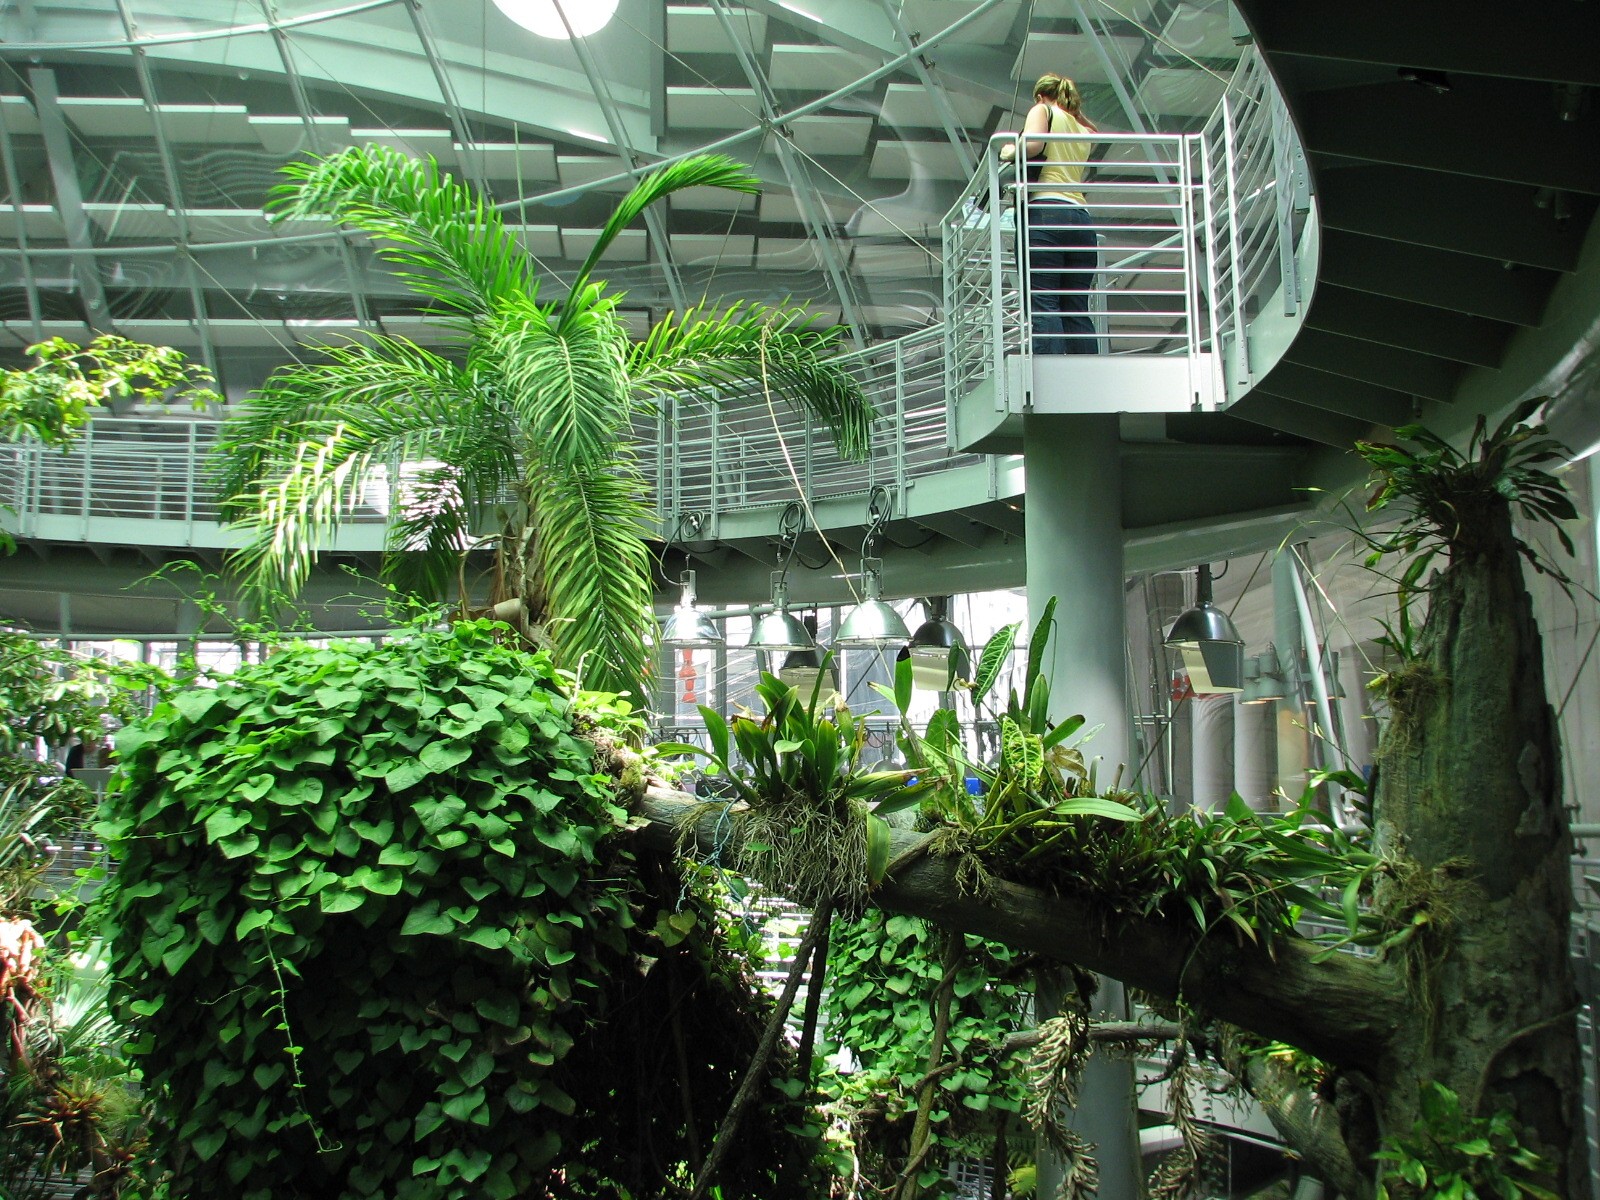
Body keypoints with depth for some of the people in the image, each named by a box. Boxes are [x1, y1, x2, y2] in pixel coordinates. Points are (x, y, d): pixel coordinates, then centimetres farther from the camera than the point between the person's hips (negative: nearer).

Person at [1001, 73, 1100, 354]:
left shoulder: (1043, 110, 10)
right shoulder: (1084, 132, 27)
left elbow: (1032, 144, -7)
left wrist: (1009, 150, 11)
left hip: (1046, 212, -6)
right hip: (1082, 218, 6)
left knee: (1044, 304, -14)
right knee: (1077, 311, 3)